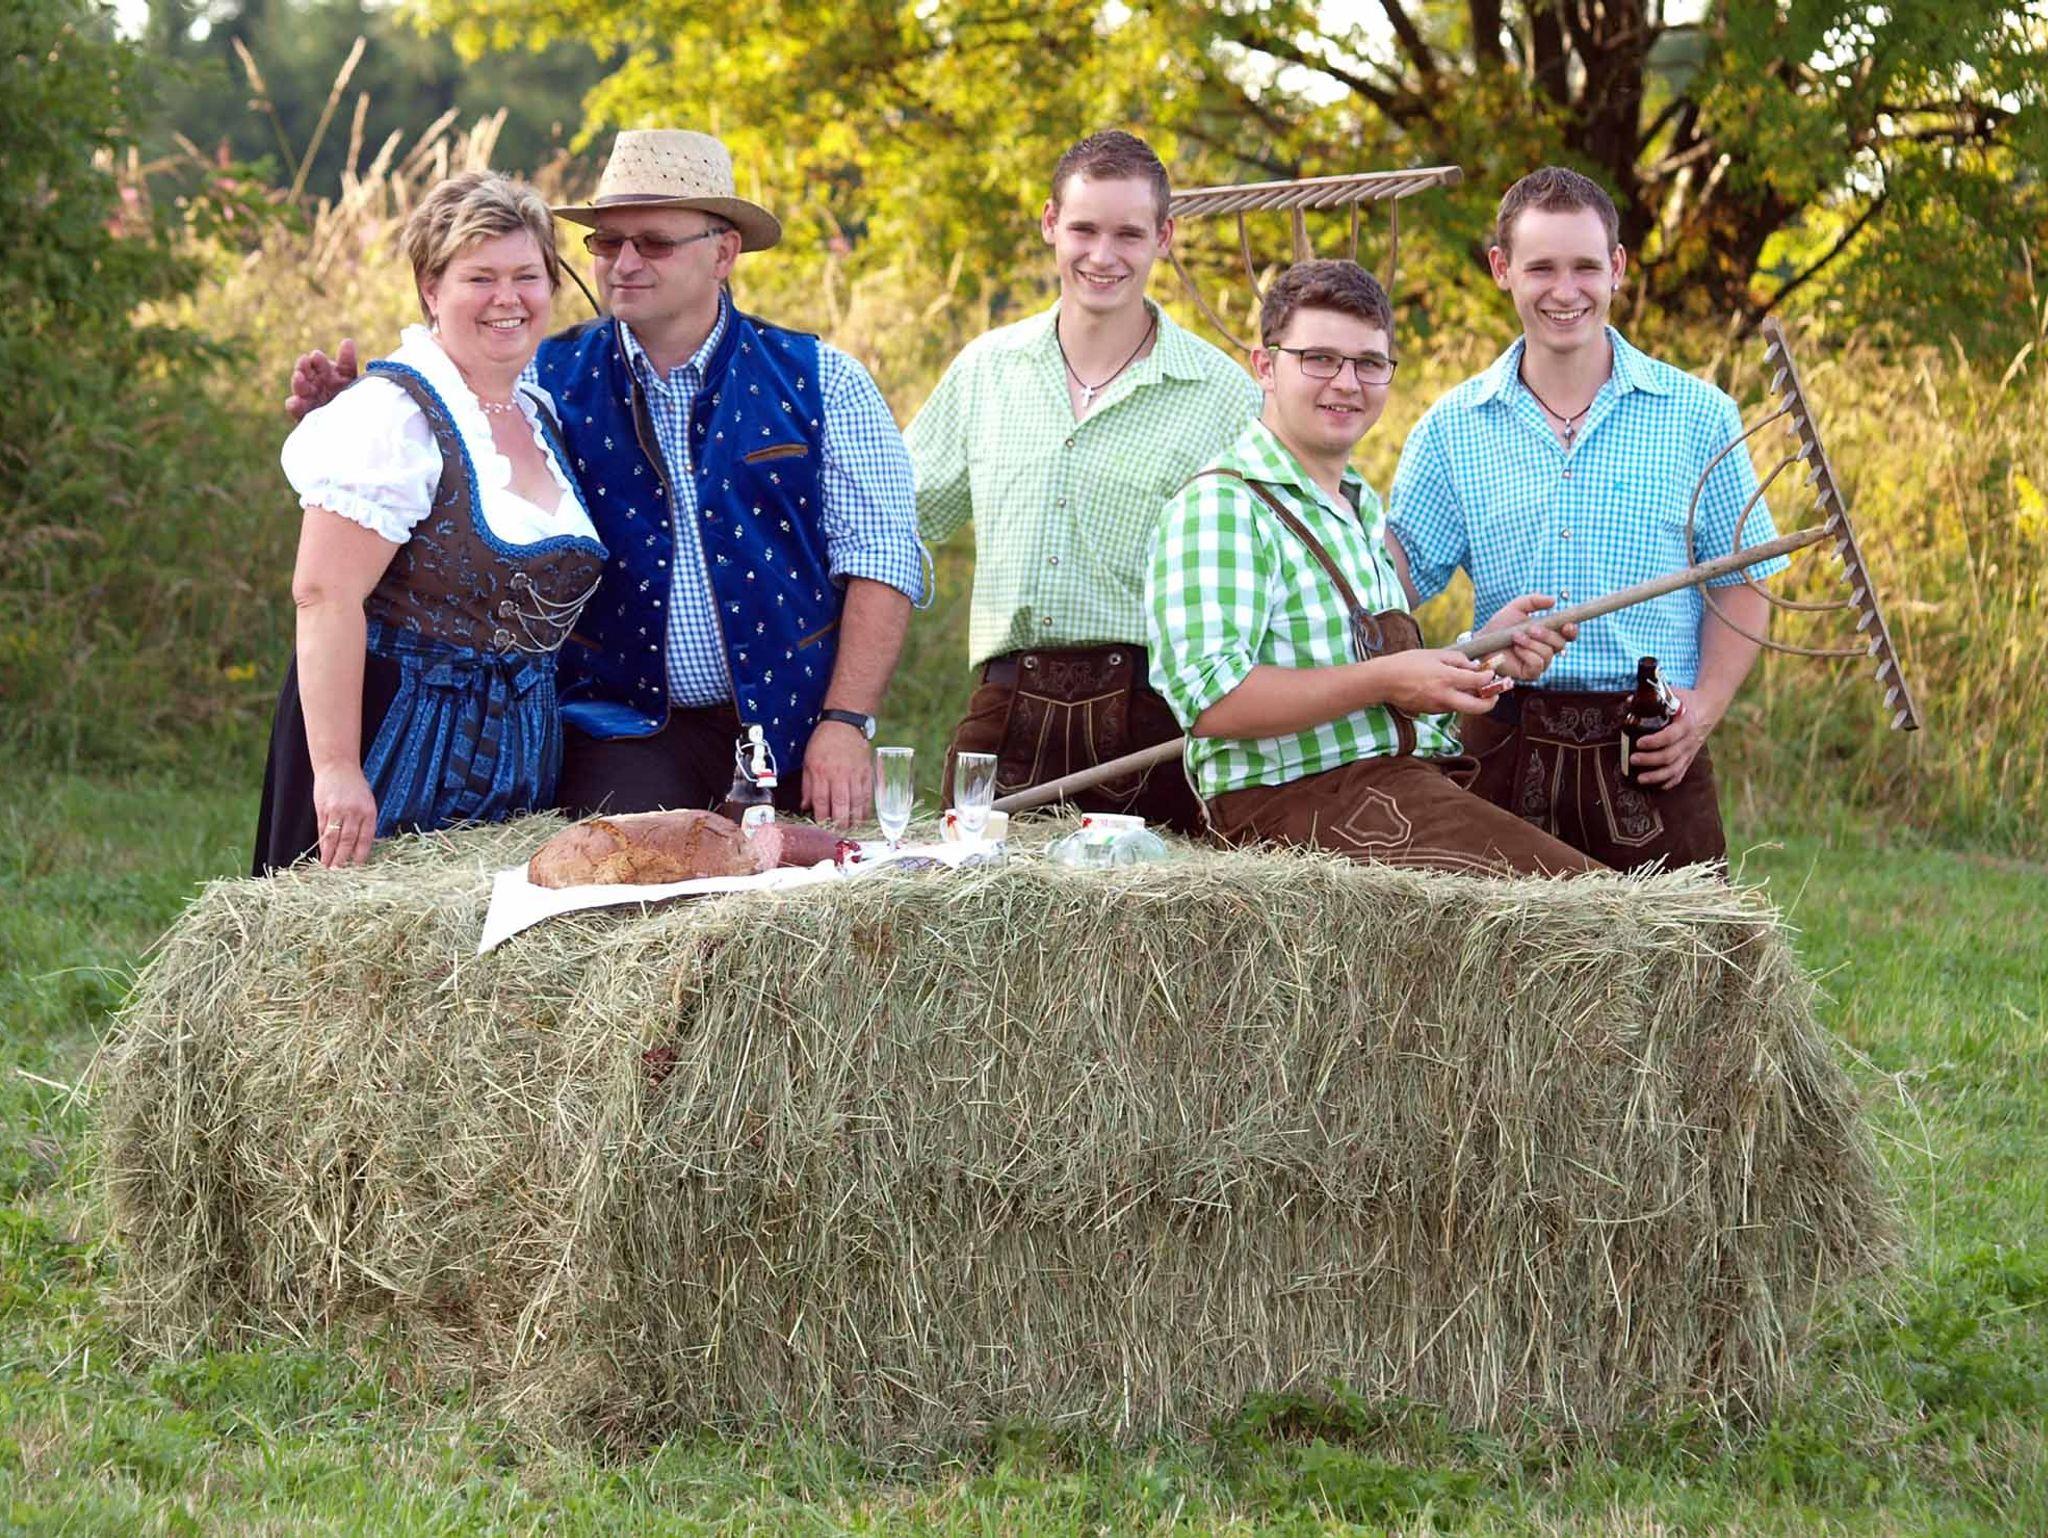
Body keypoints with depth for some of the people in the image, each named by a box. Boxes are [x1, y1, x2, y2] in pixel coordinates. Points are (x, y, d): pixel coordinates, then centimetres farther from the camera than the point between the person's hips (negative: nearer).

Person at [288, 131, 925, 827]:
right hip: (625, 733, 0)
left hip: (794, 740, 1)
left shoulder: (821, 383, 2)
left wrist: (845, 723, -10)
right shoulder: (548, 381, 6)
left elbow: (879, 559, -1)